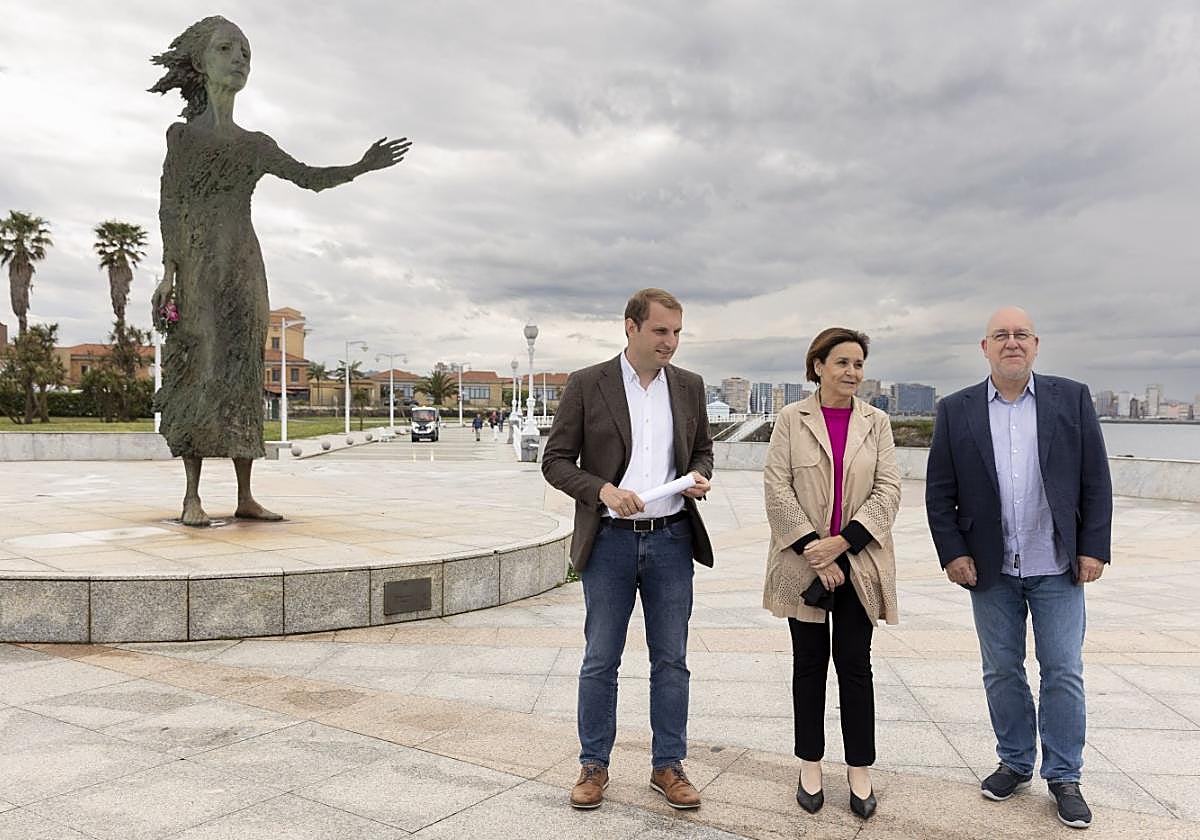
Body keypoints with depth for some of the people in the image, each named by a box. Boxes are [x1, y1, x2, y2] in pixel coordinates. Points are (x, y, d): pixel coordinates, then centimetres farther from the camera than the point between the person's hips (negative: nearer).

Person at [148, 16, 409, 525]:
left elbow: (311, 177, 18)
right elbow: (171, 205, 2)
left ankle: (245, 496, 3)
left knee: (241, 374, 1)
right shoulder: (182, 135, 8)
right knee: (200, 371, -8)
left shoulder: (255, 145, 18)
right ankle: (192, 497, -2)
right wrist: (169, 271, -7)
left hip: (243, 268, 4)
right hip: (199, 267, -4)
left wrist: (364, 166, 8)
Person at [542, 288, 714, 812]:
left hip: (671, 538, 3)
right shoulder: (587, 385, -4)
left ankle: (668, 766, 24)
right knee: (600, 661, 7)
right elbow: (555, 460, -3)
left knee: (671, 659, 9)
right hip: (610, 539, -2)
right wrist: (603, 489, -18)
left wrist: (698, 476, -6)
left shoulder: (689, 386, 6)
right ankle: (593, 765, 23)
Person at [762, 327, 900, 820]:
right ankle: (810, 767, 21)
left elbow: (888, 491, -1)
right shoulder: (791, 420, 0)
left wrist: (841, 542, -13)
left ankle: (860, 771, 18)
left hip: (859, 563, 1)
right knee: (809, 664, 9)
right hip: (805, 564, -1)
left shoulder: (876, 423, 6)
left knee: (854, 665, 6)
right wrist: (815, 550, -13)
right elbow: (777, 489, -6)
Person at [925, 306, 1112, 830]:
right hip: (991, 570, 1)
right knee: (1001, 673, 12)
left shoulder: (1072, 398, 0)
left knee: (1063, 673, 6)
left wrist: (1094, 548, -4)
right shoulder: (956, 411, 0)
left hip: (1057, 567, 0)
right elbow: (939, 491, 1)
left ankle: (1063, 776, 22)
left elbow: (1095, 480, 1)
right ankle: (1015, 763, 29)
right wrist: (952, 552, -5)